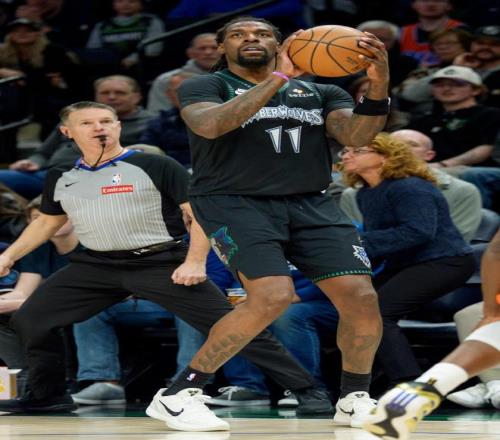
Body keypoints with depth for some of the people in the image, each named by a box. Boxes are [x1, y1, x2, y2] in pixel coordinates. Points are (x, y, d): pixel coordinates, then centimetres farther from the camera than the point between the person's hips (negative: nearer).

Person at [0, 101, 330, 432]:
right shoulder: (61, 179, 9)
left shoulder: (156, 167, -8)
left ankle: (304, 388, -9)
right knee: (29, 321, 1)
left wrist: (195, 262, -17)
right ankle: (49, 396, 20)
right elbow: (48, 222, 26)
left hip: (161, 262, -5)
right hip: (96, 265, 5)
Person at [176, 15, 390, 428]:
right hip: (234, 203, -4)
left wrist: (378, 85, -18)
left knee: (361, 297, -14)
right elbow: (211, 125, -17)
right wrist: (280, 77, -20)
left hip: (311, 205, 4)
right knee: (274, 296, -27)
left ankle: (355, 400, 9)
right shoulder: (203, 86, 6)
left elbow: (357, 136, 0)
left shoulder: (322, 93, 17)